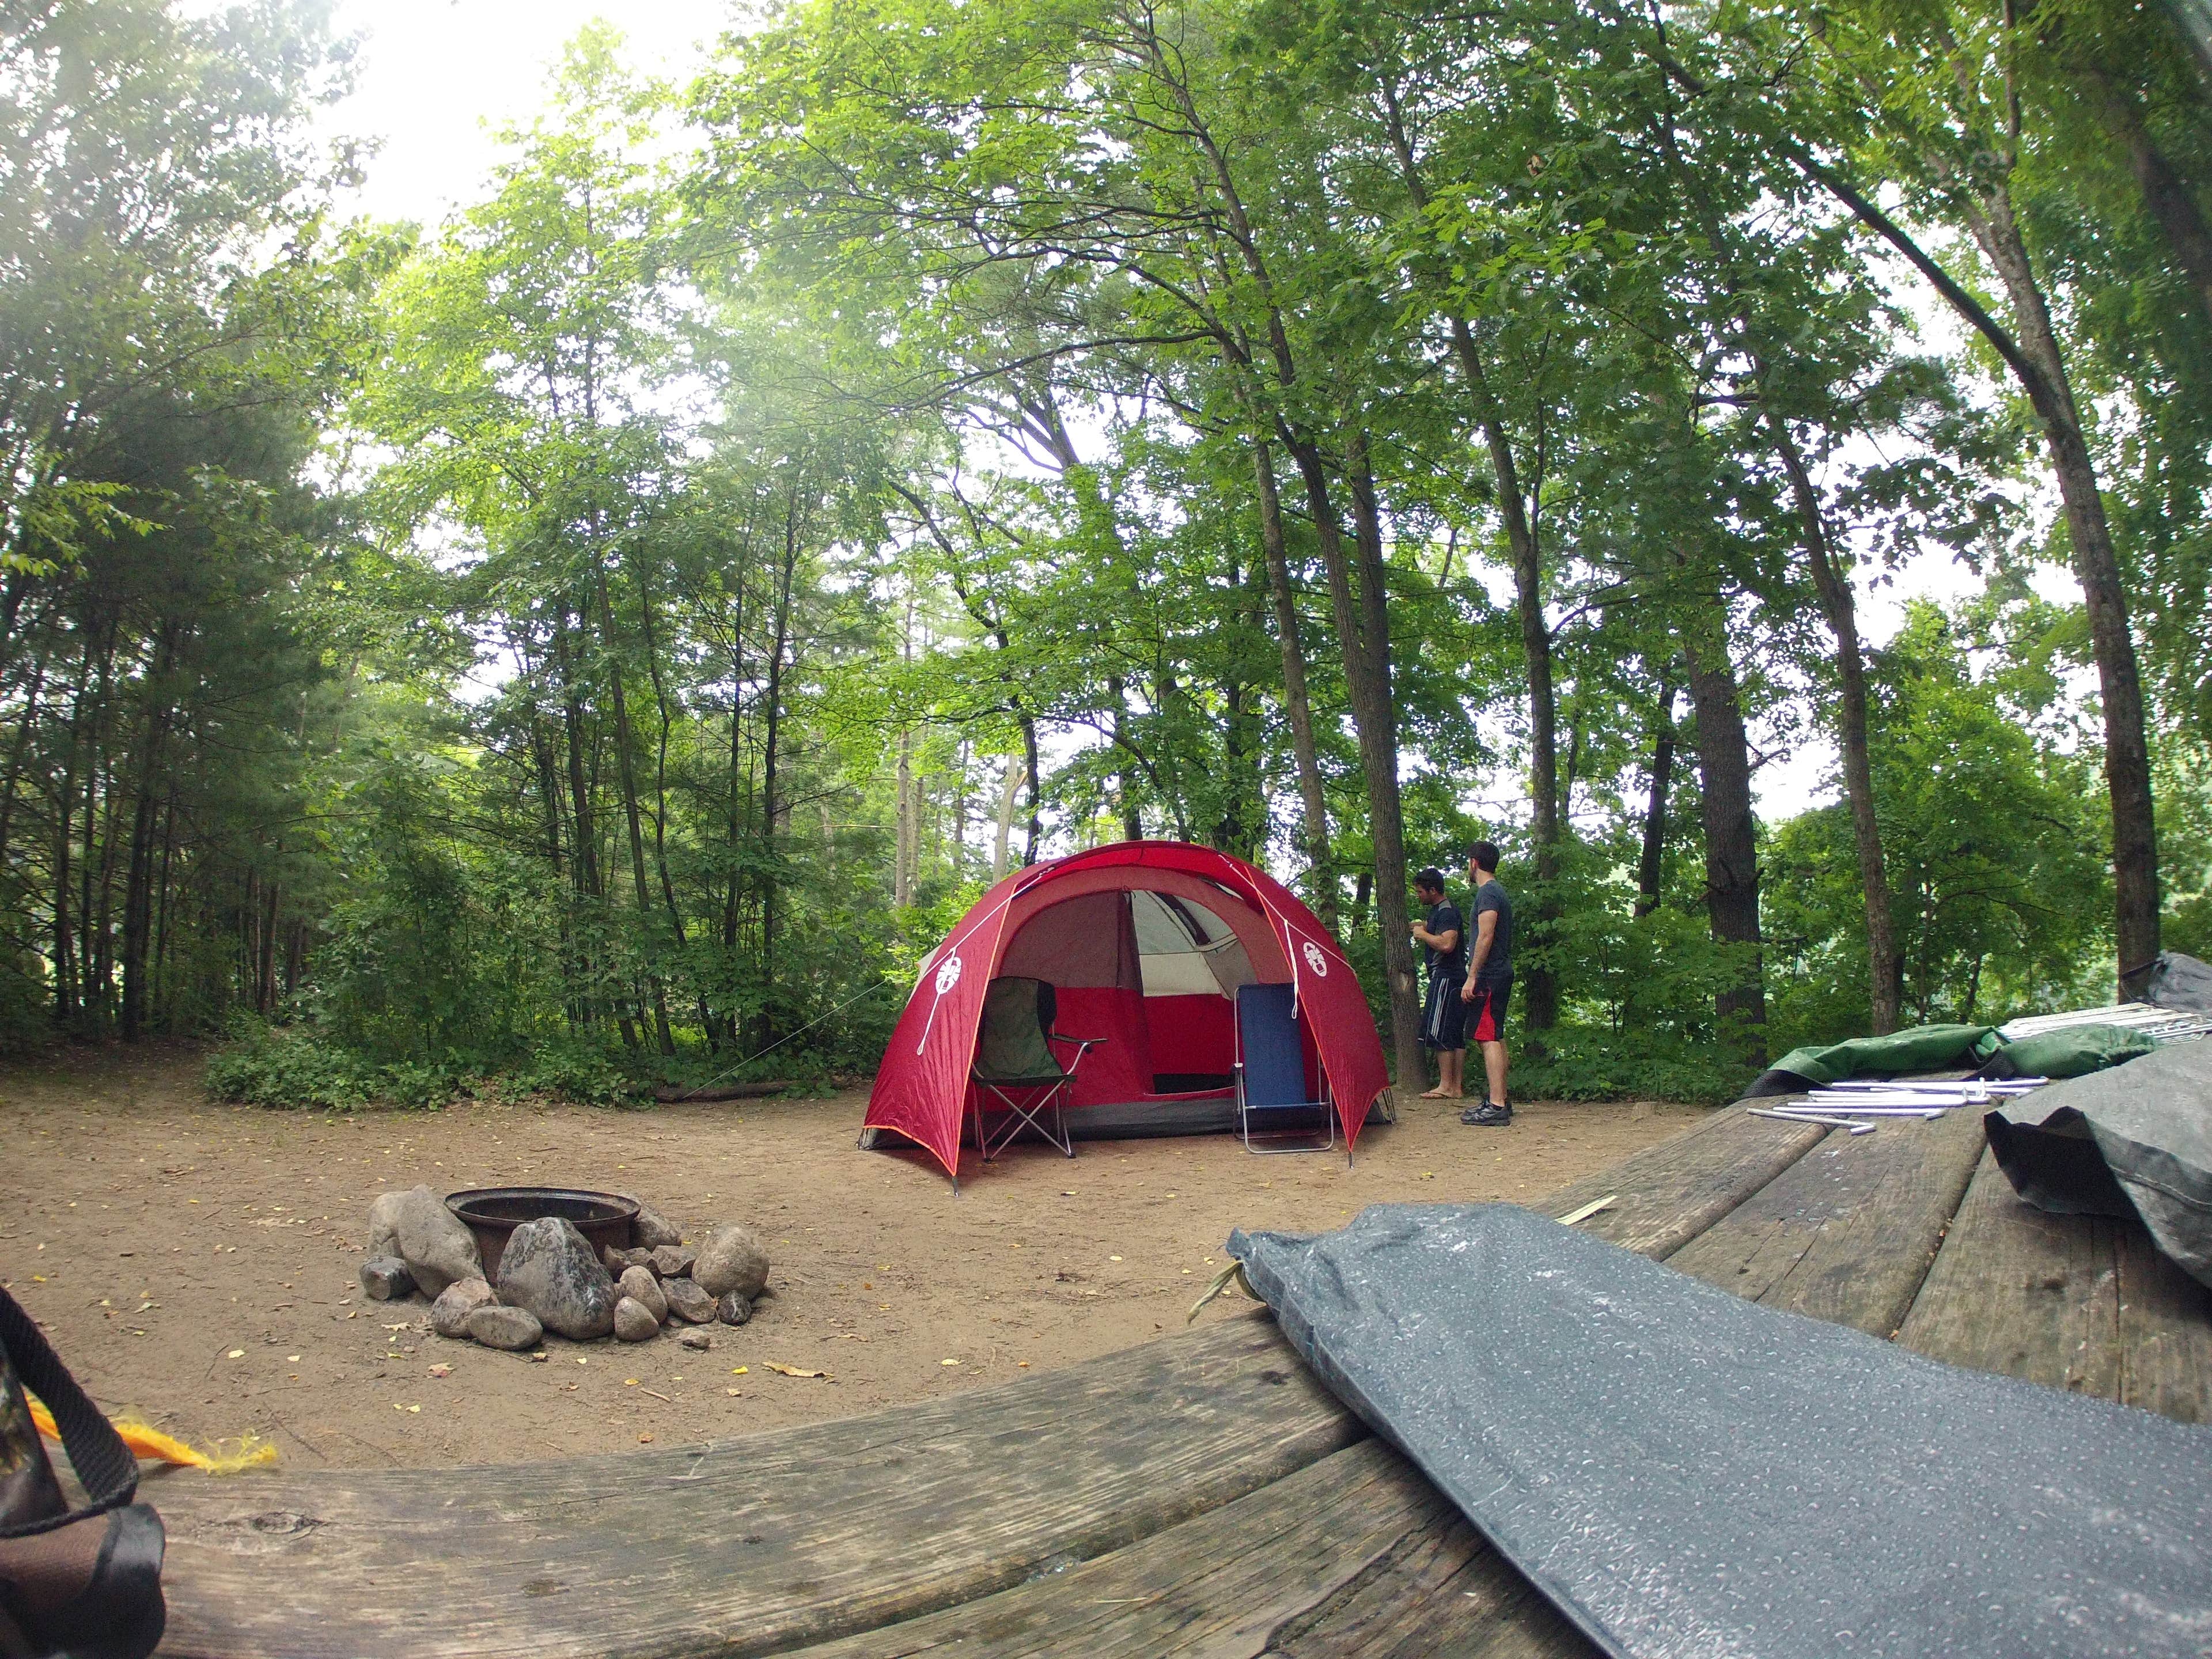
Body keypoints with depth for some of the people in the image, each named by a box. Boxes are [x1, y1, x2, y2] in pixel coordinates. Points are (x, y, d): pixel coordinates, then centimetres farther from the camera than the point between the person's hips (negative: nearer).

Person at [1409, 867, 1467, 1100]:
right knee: (1456, 1035, 9)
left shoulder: (1447, 912, -15)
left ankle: (1445, 1086, -8)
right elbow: (1428, 926, 40)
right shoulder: (1436, 910, 17)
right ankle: (1458, 1087, 11)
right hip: (1453, 977, 10)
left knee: (1439, 1031, -9)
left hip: (1445, 977, -10)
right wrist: (1418, 927, 23)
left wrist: (1423, 934, -15)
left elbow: (1447, 944, -29)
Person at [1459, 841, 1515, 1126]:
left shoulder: (1487, 893, -12)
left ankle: (1496, 1107, -16)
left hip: (1489, 975, -11)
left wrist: (1472, 978, -20)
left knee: (1489, 1038, -12)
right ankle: (1500, 1101, 20)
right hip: (1503, 974, 11)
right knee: (1496, 1038, 15)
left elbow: (1486, 937, -21)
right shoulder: (1499, 892, 20)